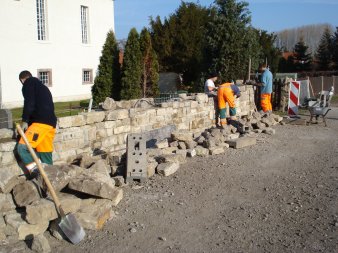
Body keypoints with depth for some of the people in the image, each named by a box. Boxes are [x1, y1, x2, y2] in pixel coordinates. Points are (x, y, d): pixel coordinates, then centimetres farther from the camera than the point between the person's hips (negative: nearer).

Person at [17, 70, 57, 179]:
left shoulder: (29, 82, 7)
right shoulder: (42, 86, 33)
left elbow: (29, 102, -9)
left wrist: (25, 121, -10)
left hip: (41, 122, -9)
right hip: (51, 123, 9)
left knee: (22, 147, -15)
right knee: (46, 154, 10)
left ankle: (34, 171, -19)